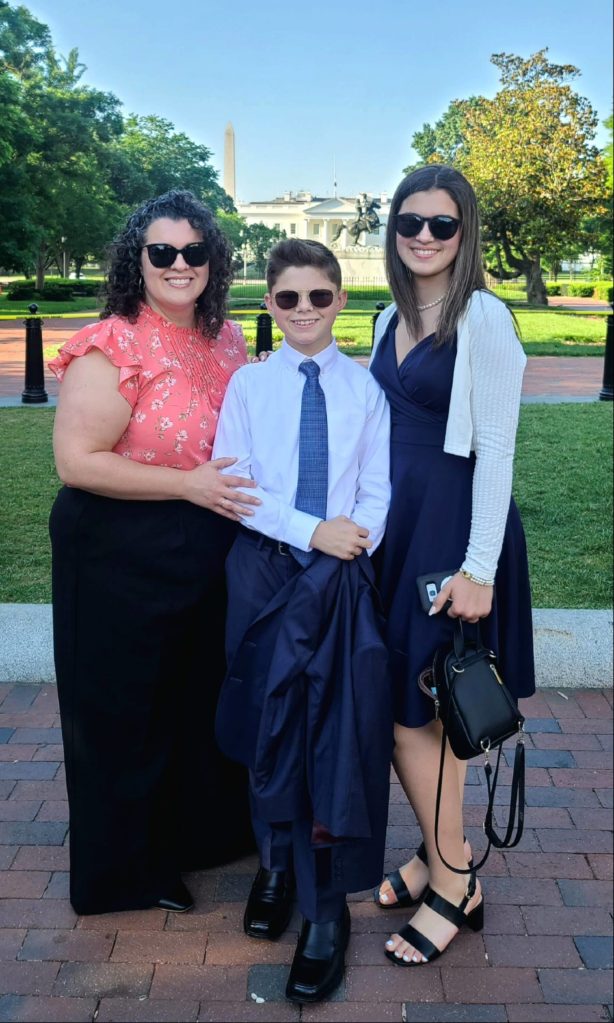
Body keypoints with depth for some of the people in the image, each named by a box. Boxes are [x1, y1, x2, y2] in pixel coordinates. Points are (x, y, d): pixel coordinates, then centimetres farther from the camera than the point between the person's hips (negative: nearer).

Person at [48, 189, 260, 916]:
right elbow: (76, 461, -21)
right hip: (123, 561, -7)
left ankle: (204, 831, 44)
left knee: (207, 700, 19)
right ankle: (127, 871, 30)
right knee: (128, 717, 9)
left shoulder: (225, 339, 5)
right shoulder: (112, 349, -17)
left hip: (208, 556, 7)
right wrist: (186, 484, -22)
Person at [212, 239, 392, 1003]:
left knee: (338, 726, -9)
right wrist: (312, 531, -14)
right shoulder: (249, 384, 4)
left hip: (341, 573, 0)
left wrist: (355, 542, -16)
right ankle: (276, 860, 31)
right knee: (270, 715, 6)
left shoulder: (365, 388, 5)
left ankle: (326, 904, 5)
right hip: (265, 566, 1)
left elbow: (377, 490, 3)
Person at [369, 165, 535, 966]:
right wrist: (371, 526, 13)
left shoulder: (485, 318, -11)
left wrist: (479, 567, -18)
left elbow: (496, 447, -15)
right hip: (398, 519, 7)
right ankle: (442, 853, 31)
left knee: (412, 707, -2)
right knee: (412, 704, 12)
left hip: (456, 521, -7)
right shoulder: (391, 319, 12)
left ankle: (452, 883, 18)